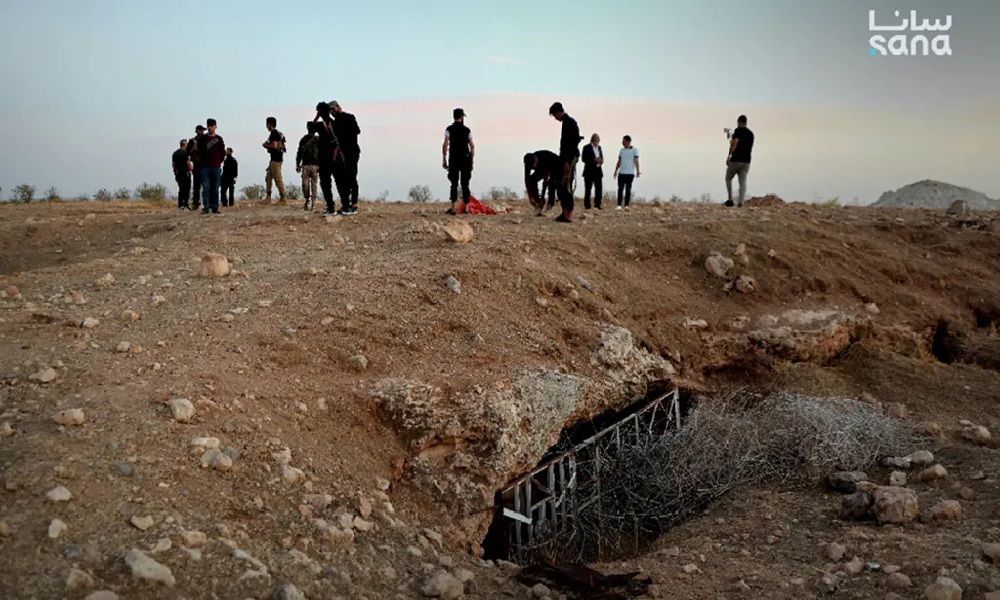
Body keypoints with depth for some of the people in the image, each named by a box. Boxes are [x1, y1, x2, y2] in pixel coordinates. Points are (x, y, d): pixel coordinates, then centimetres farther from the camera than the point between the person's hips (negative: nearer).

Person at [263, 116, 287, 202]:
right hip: (273, 159, 11)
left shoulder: (274, 133, -12)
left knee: (277, 179, -9)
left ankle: (282, 198, -7)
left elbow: (275, 146, -22)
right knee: (268, 178, 12)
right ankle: (268, 198, 13)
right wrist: (267, 145, 12)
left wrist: (266, 145, -7)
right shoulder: (277, 133, 19)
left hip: (276, 159, -11)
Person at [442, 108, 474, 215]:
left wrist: (444, 160, -4)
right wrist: (471, 160, 9)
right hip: (466, 159, 1)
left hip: (453, 160, -1)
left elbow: (445, 145, -9)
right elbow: (472, 146, 1)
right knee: (465, 184, 8)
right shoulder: (467, 130, 2)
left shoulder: (449, 129, -3)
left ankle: (453, 208, -8)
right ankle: (465, 207, 9)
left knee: (454, 184, 3)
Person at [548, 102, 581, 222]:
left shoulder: (569, 122, -13)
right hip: (566, 158, 10)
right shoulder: (568, 122, 18)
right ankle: (565, 212, 14)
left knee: (566, 186, -10)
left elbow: (570, 144, -20)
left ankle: (569, 215, -9)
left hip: (570, 158, -10)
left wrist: (566, 162, -23)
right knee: (560, 185, 11)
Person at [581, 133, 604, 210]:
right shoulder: (586, 148, -4)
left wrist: (601, 161, -1)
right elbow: (583, 159, -11)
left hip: (598, 171, 5)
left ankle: (597, 205, 3)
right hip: (589, 171, -5)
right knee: (588, 189, 0)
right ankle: (587, 205, 5)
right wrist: (594, 160, -21)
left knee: (599, 188, -3)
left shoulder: (599, 147, 16)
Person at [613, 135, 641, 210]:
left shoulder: (634, 150, -2)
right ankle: (619, 205, -3)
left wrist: (638, 171, -19)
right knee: (620, 189, -3)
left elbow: (636, 161, -9)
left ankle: (626, 206, 4)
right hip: (621, 173, 3)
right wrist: (615, 171, 15)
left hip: (630, 173, -3)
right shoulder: (621, 150, 11)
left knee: (628, 190, 1)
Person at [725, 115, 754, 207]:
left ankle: (730, 199, 1)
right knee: (743, 182, 3)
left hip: (736, 160, -5)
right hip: (746, 161, 5)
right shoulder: (751, 133, 16)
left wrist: (729, 155, -18)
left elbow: (734, 143, -19)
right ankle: (741, 202, -5)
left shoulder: (738, 131, -5)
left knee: (728, 179, 11)